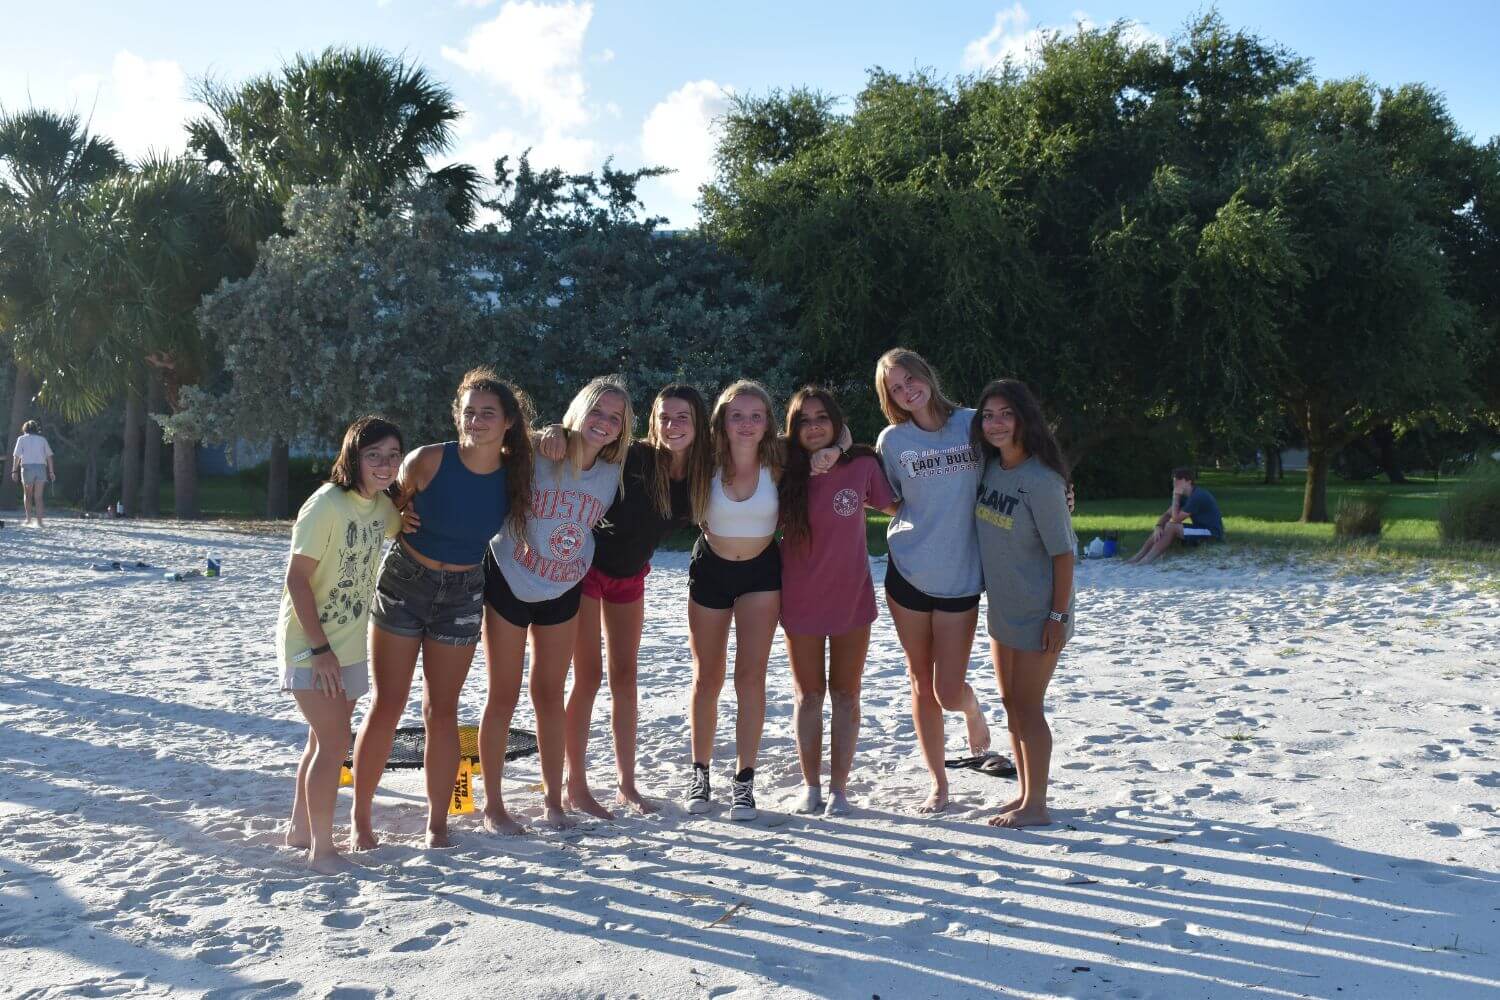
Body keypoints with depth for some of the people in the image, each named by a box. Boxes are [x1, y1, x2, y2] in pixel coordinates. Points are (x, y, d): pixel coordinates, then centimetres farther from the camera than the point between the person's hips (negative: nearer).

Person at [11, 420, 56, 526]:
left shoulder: (22, 439, 8)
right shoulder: (42, 439, 13)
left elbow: (16, 456, -1)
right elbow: (49, 456, 6)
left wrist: (14, 471, -2)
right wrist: (51, 472, 5)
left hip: (27, 467, -1)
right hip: (41, 467, 2)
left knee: (27, 494, 14)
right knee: (38, 496, 2)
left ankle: (28, 518, 7)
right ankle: (39, 521, -5)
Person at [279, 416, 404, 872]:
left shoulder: (382, 504, 1)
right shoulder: (327, 505, -20)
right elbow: (296, 578, -20)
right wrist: (319, 648, -21)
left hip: (348, 644, 8)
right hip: (311, 643, -8)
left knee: (324, 740, 17)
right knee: (334, 744, -8)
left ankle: (300, 829, 33)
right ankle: (321, 847, 4)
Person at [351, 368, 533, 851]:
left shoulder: (514, 473, -8)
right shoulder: (428, 461, -16)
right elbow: (392, 506, 0)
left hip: (462, 596, 2)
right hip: (403, 583, -2)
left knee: (442, 711, 8)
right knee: (387, 706, 3)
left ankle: (437, 824, 19)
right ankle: (360, 817, 19)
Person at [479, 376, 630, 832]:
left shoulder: (613, 474, -5)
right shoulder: (535, 456, -18)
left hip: (562, 592, 4)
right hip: (508, 584, -3)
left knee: (550, 694, 12)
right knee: (503, 695, 4)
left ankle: (553, 800, 23)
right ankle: (492, 805, 16)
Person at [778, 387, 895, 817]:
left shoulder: (862, 465, -8)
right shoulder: (785, 473, -5)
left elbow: (895, 506, 5)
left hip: (851, 596, 0)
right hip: (801, 600, 1)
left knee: (846, 694, 8)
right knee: (809, 694, 10)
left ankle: (838, 788, 18)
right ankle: (811, 785, 22)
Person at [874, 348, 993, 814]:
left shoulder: (973, 424, -2)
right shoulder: (892, 440, 1)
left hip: (961, 575, -1)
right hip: (907, 573, 1)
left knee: (949, 692, -4)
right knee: (922, 683, 9)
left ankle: (972, 707, 34)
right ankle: (939, 784, 25)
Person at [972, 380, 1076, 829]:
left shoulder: (1041, 481, -19)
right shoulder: (990, 468, 3)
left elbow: (1063, 553, -16)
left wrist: (1059, 616, -17)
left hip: (1037, 614, -8)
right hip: (1002, 608, 8)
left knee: (1027, 706, -1)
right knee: (1011, 703, 15)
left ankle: (1035, 806, 12)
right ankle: (1026, 793, 28)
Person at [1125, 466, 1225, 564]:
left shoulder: (1198, 496, -22)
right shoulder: (1185, 496, 7)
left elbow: (1176, 519, -21)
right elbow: (1167, 515, 5)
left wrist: (1175, 496, -16)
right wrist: (1158, 527, -15)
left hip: (1212, 534, -9)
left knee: (1171, 527, -23)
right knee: (1160, 528, 0)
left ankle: (1147, 560, -23)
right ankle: (1138, 556, -7)